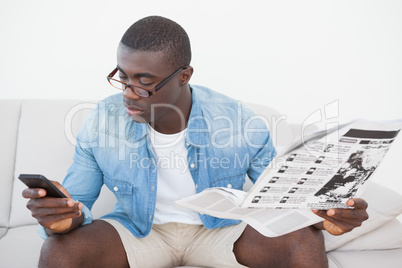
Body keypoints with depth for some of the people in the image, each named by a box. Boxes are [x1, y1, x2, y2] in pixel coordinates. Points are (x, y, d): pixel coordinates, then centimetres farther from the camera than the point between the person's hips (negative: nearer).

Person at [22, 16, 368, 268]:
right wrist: (65, 216, -34)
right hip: (138, 230, 1)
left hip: (220, 229, 0)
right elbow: (77, 203, -7)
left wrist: (319, 213, -30)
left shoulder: (239, 122, -18)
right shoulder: (103, 123, -16)